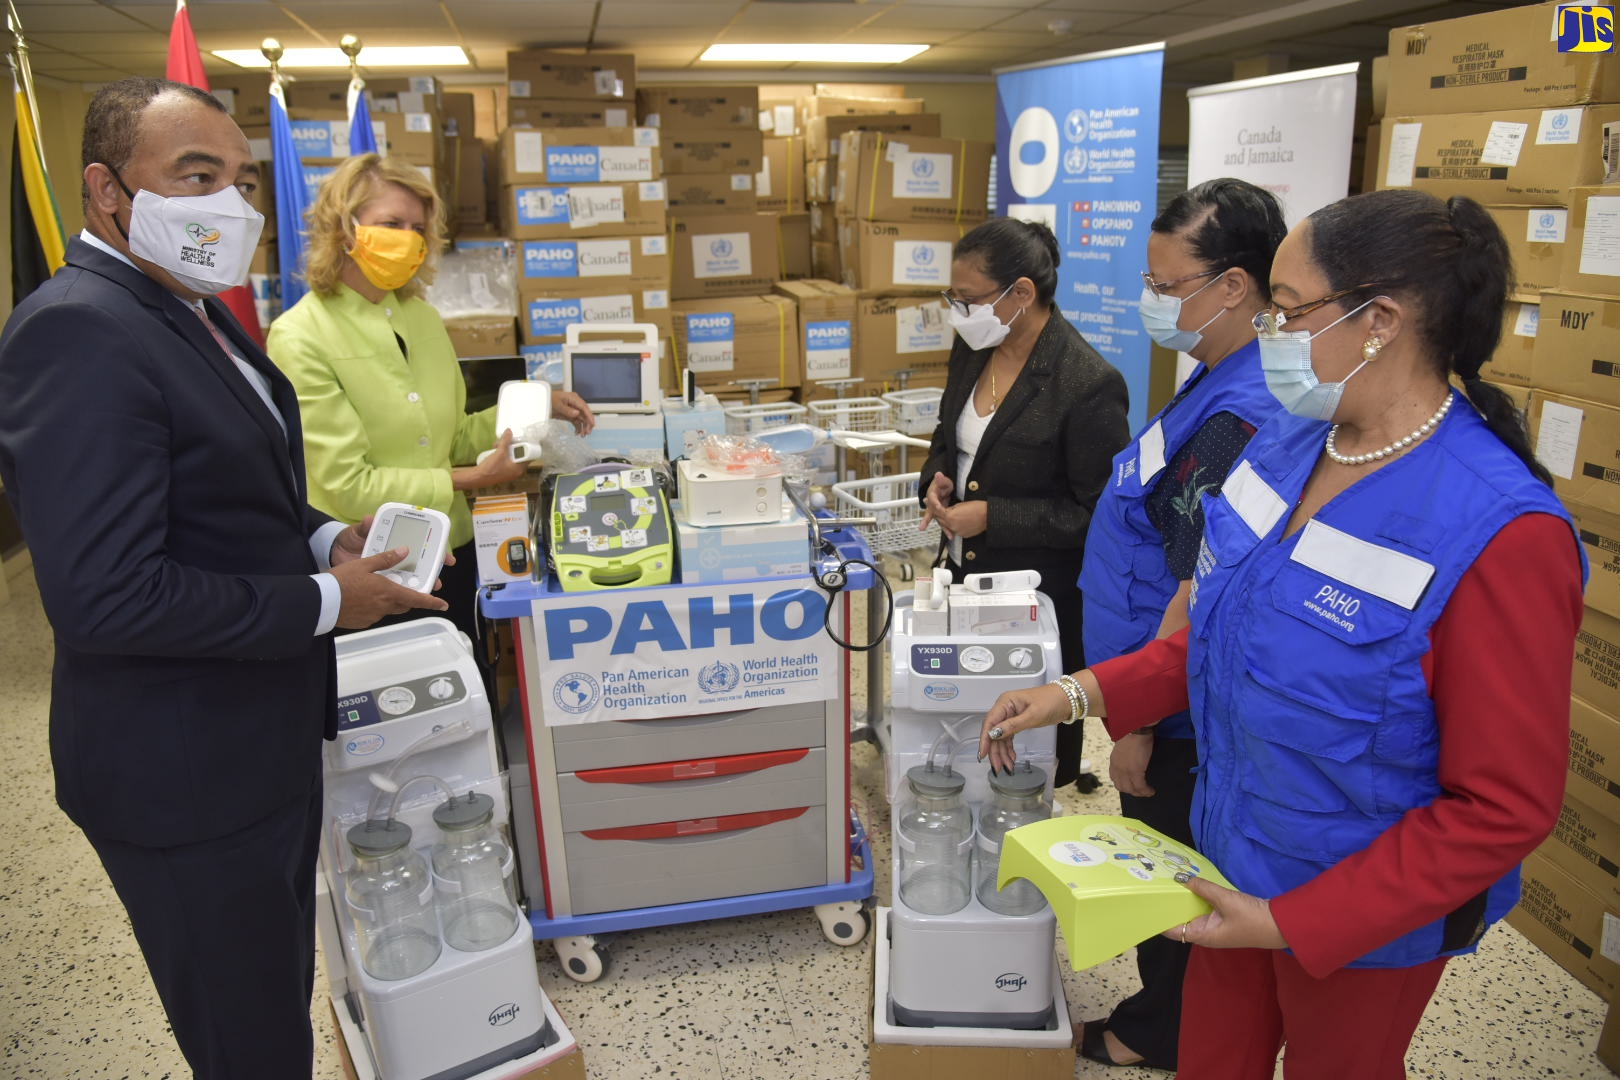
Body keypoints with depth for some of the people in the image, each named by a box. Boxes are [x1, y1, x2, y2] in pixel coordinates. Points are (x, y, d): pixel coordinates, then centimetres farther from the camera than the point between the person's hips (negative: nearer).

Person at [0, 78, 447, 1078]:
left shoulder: (194, 309, 9)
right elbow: (108, 595, -28)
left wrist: (323, 537, 1)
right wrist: (326, 601, -19)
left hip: (267, 732, 10)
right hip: (187, 772, -9)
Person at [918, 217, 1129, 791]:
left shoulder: (1089, 384, -21)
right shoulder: (973, 348, 2)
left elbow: (1098, 513, -17)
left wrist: (992, 517, -22)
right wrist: (936, 478, -4)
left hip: (1038, 598, -7)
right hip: (963, 571, 7)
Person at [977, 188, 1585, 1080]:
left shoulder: (1498, 532, -27)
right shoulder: (1287, 444, -6)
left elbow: (1505, 804, -21)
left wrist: (1296, 920, -22)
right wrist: (1081, 694, -5)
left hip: (1362, 916, -5)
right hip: (1234, 858, 6)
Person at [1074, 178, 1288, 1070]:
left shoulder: (1237, 419, -28)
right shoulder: (1222, 380, 5)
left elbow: (1199, 596, -27)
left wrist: (1138, 724, -18)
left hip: (1178, 710, -10)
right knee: (1166, 866, 25)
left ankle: (1159, 1036, 35)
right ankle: (1165, 1014, 45)